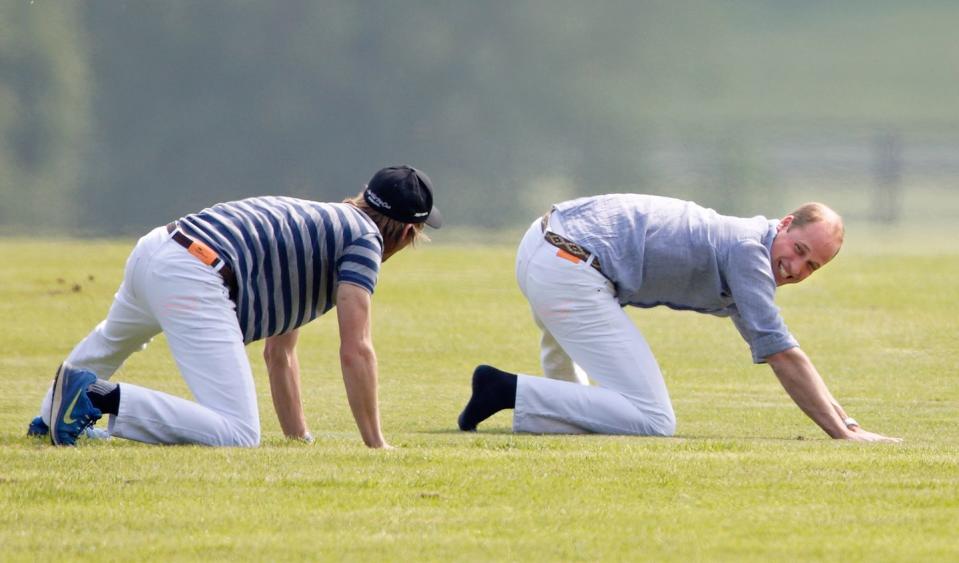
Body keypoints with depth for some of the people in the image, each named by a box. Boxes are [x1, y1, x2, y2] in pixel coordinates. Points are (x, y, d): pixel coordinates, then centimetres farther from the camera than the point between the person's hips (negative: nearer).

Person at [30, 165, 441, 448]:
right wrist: (376, 445, -2)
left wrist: (298, 437, 35)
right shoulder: (364, 238, 5)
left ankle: (51, 418, 59)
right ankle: (100, 397, -22)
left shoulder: (314, 222, 31)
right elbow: (355, 350, -6)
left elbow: (279, 353, 35)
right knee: (238, 435, -17)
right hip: (192, 279, -10)